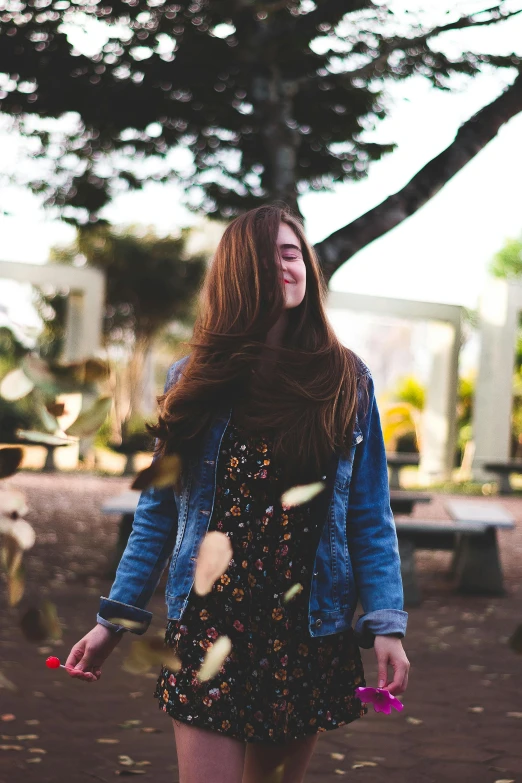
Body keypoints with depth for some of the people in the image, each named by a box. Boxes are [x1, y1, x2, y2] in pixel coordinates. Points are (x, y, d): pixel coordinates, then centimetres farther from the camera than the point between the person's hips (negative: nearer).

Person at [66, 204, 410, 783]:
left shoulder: (346, 382, 3)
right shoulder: (195, 380, 5)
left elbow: (370, 518, 1)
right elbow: (156, 513, 8)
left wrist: (386, 623, -8)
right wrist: (114, 619, 4)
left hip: (310, 632, 0)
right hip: (207, 626, 0)